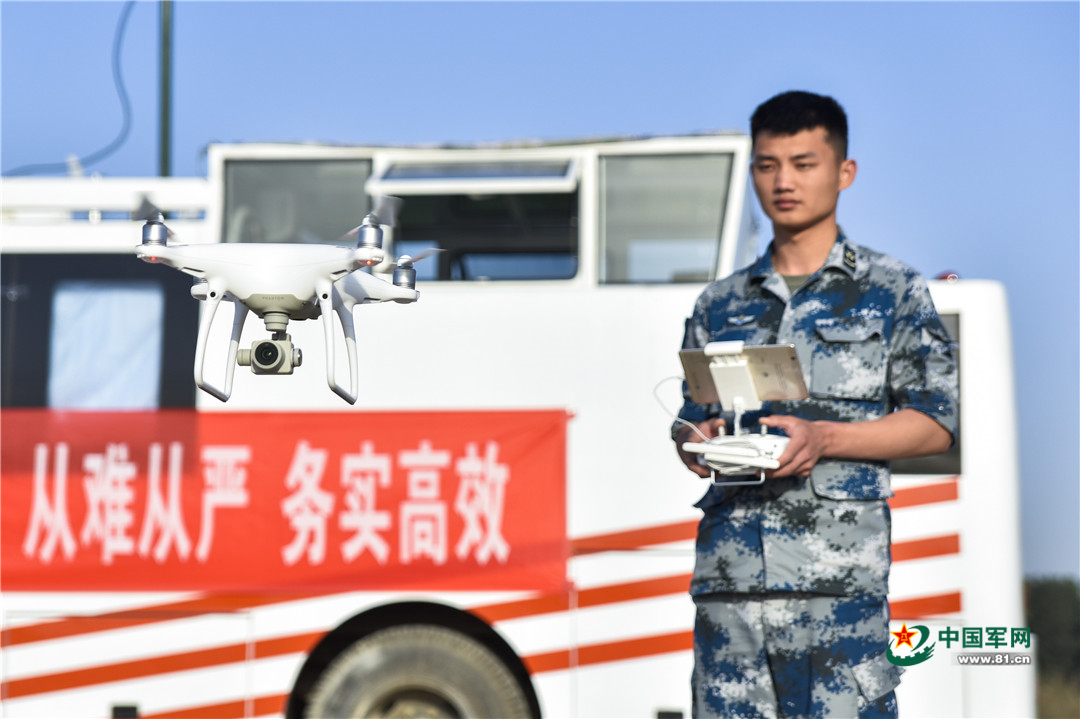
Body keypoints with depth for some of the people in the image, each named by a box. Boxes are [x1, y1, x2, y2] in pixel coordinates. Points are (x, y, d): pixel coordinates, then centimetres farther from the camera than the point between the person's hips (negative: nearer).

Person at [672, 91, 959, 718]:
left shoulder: (891, 290, 8)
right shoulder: (720, 305, 20)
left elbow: (935, 424, 2)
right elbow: (689, 420, 22)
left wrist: (822, 438, -12)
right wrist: (698, 442, -3)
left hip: (839, 571, -4)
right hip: (730, 568, 4)